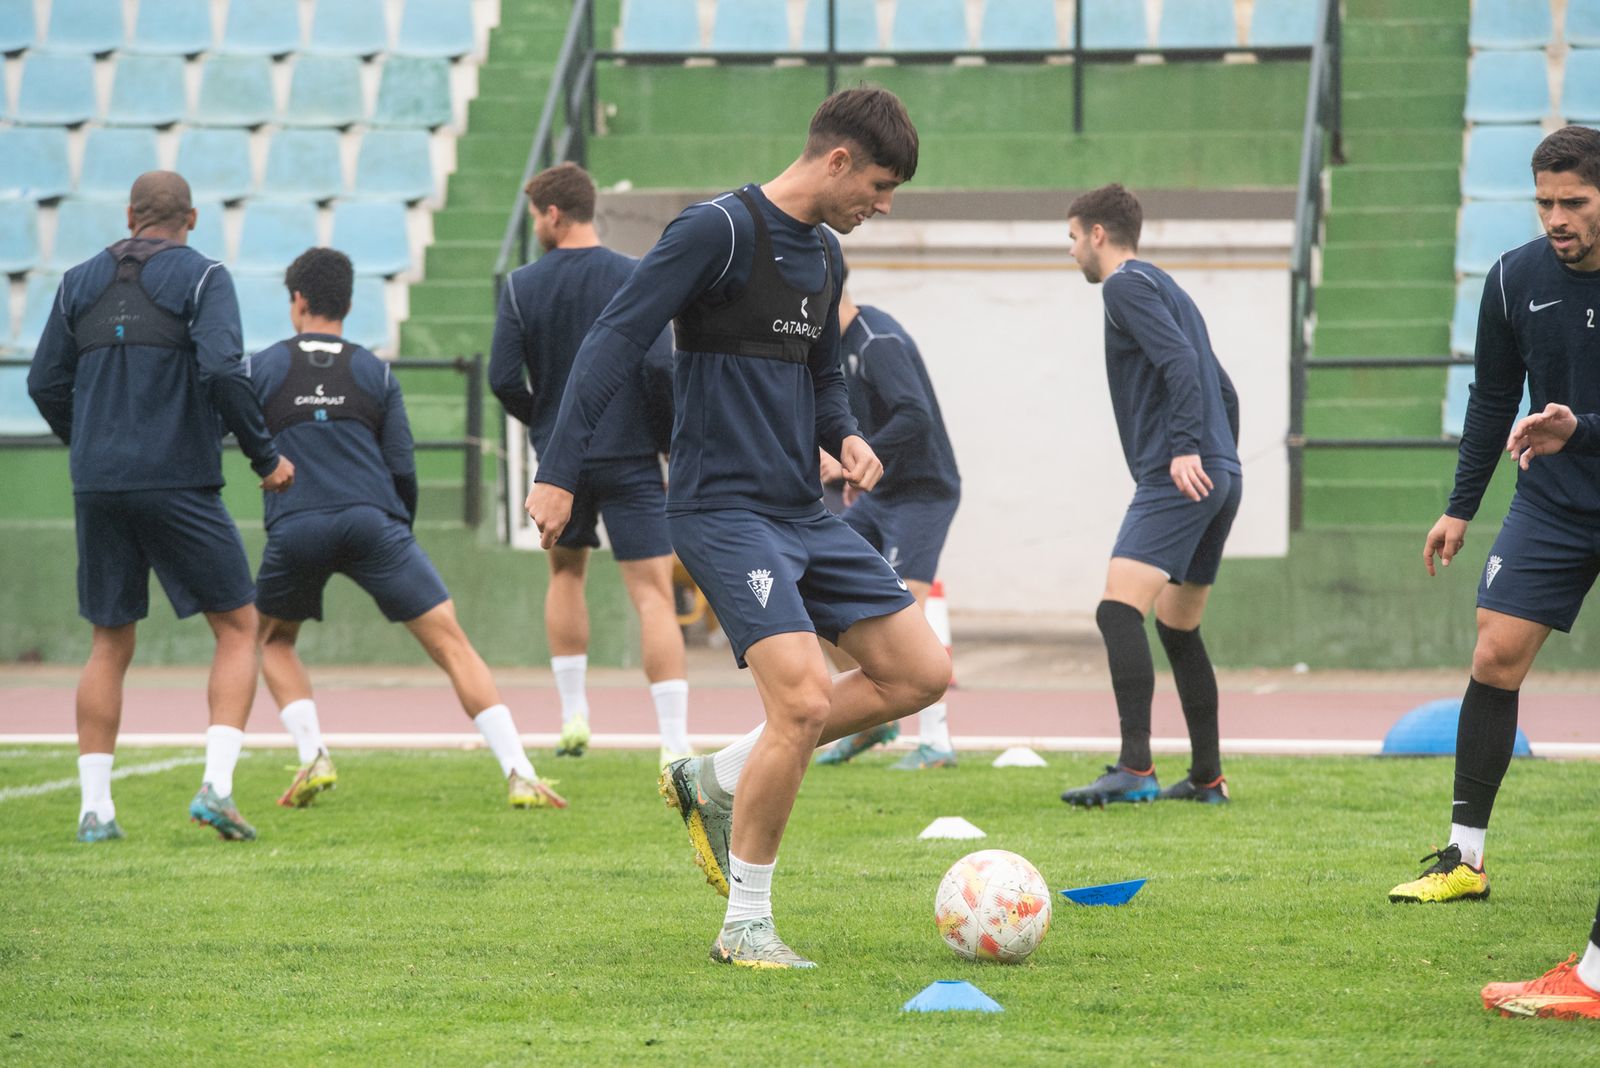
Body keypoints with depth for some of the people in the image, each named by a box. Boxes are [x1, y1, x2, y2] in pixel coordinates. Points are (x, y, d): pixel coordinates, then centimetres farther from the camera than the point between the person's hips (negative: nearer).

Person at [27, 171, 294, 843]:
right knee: (238, 628, 6)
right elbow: (223, 371, -16)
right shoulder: (203, 278, -2)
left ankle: (94, 807, 6)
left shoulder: (81, 282, 11)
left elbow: (46, 384, 10)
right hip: (179, 485, -4)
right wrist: (267, 456, -6)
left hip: (98, 487, 4)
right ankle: (216, 785, -10)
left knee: (110, 645, 13)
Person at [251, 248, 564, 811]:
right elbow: (402, 469, 13)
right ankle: (520, 776, -13)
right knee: (451, 643, -1)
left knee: (273, 641, 26)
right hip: (372, 522, 0)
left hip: (294, 528, 0)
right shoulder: (374, 372, 16)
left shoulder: (262, 367, 13)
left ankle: (313, 758, 7)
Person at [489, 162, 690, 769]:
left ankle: (573, 716, 23)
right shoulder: (636, 280, -5)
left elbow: (503, 379, -5)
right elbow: (660, 368, -13)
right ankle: (676, 746, -17)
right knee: (652, 594, -6)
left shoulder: (523, 286, -2)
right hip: (631, 462, -2)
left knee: (565, 572, 26)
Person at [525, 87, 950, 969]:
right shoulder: (719, 230, -13)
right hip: (724, 509, -9)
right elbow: (615, 339, -16)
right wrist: (559, 473, -21)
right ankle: (745, 925, -6)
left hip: (802, 514, 9)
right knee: (805, 699, -20)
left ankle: (715, 782, 15)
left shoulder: (821, 253, 14)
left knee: (921, 672, 5)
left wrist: (844, 435, 6)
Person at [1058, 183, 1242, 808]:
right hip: (1218, 477, 10)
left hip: (1176, 477, -10)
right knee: (1178, 628, 17)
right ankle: (1207, 779, 18)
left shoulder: (1126, 285, -2)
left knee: (1119, 609, -19)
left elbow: (1180, 361, -18)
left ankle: (1136, 768, -31)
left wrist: (1185, 448, -24)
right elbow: (1223, 390, 27)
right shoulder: (1171, 291, 26)